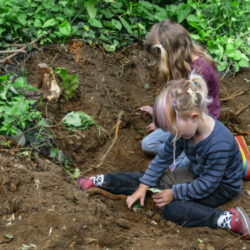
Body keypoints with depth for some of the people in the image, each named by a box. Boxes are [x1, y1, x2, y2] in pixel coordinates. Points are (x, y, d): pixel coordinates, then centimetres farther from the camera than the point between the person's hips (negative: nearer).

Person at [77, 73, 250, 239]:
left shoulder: (220, 144, -36)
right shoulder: (186, 127, -15)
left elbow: (206, 185, -27)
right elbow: (164, 157, -5)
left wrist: (174, 192, -18)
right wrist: (143, 187, -7)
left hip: (221, 188, -7)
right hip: (196, 174, 7)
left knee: (173, 208, -25)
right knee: (150, 180, -2)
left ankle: (229, 219, -27)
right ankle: (101, 181, 7)